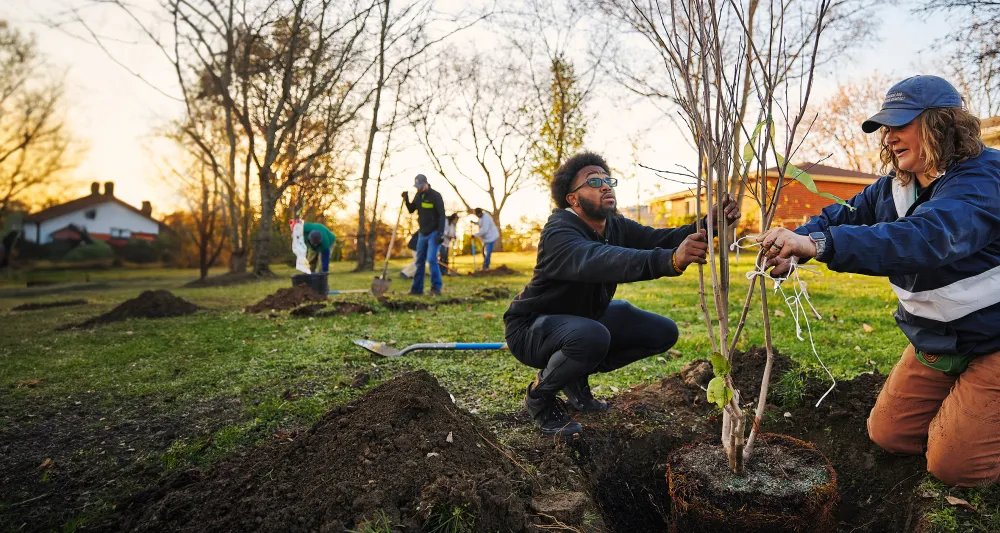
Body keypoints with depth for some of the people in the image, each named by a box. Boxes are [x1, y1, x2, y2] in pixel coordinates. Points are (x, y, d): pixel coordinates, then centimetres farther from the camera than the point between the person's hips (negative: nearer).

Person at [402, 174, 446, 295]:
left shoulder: (435, 196, -12)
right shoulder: (418, 196, 9)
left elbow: (442, 215, -16)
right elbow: (411, 210, 16)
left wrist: (440, 233, -22)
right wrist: (406, 200, -3)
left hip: (434, 233, -7)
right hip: (423, 233, 7)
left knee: (431, 259, -17)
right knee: (419, 261, 9)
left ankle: (436, 288, -9)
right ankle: (417, 289, 15)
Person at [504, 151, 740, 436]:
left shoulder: (617, 227, -3)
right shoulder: (559, 233, -29)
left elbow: (661, 239, -17)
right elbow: (598, 261, -50)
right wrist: (671, 260, -64)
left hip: (587, 316, 8)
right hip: (532, 327, -8)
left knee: (663, 332, 2)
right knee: (591, 336, -39)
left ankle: (577, 376, 12)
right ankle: (539, 395, -8)